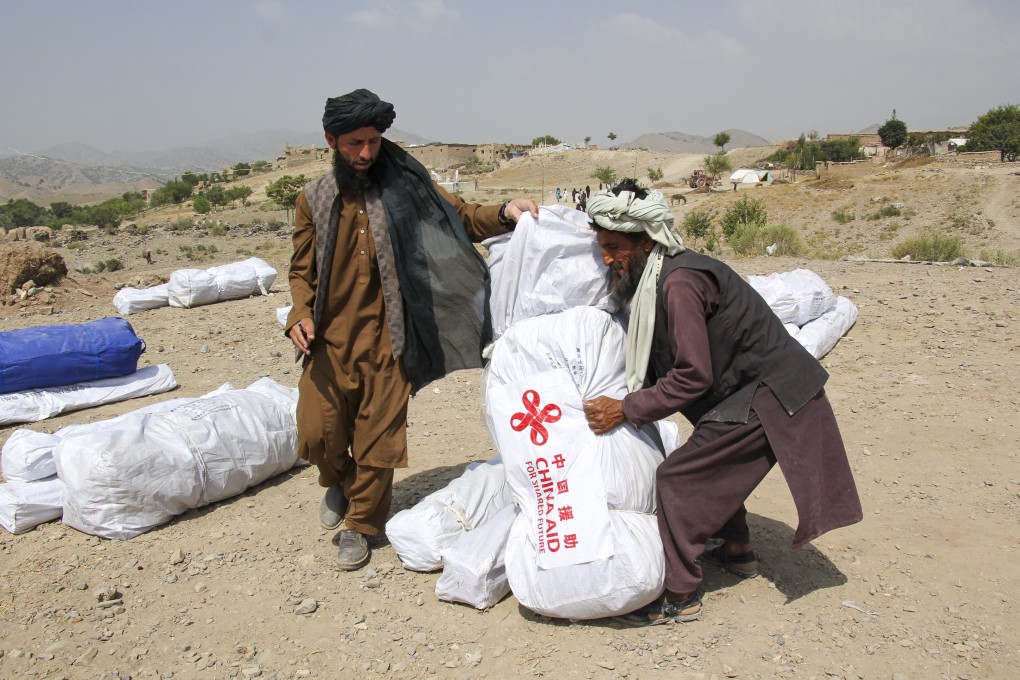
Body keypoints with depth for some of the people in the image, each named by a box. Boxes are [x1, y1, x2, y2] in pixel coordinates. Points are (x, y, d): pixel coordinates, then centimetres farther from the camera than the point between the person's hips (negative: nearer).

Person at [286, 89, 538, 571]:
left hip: (386, 341, -1)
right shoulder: (314, 199, 6)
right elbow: (302, 269, 11)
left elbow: (462, 217, 4)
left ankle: (359, 524, 27)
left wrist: (504, 213, -15)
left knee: (378, 439, 4)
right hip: (329, 340, 1)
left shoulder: (406, 187, 3)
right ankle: (340, 483, 37)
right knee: (319, 432, 2)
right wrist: (300, 314, -7)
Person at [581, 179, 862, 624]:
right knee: (714, 463, 25)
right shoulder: (658, 279, 8)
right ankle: (738, 552, 42)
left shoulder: (680, 282, -24)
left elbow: (693, 378, -25)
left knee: (677, 478, -8)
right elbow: (660, 365, 14)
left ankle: (680, 597, 1)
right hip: (755, 389, 10)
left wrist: (625, 409, -20)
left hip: (768, 398, -10)